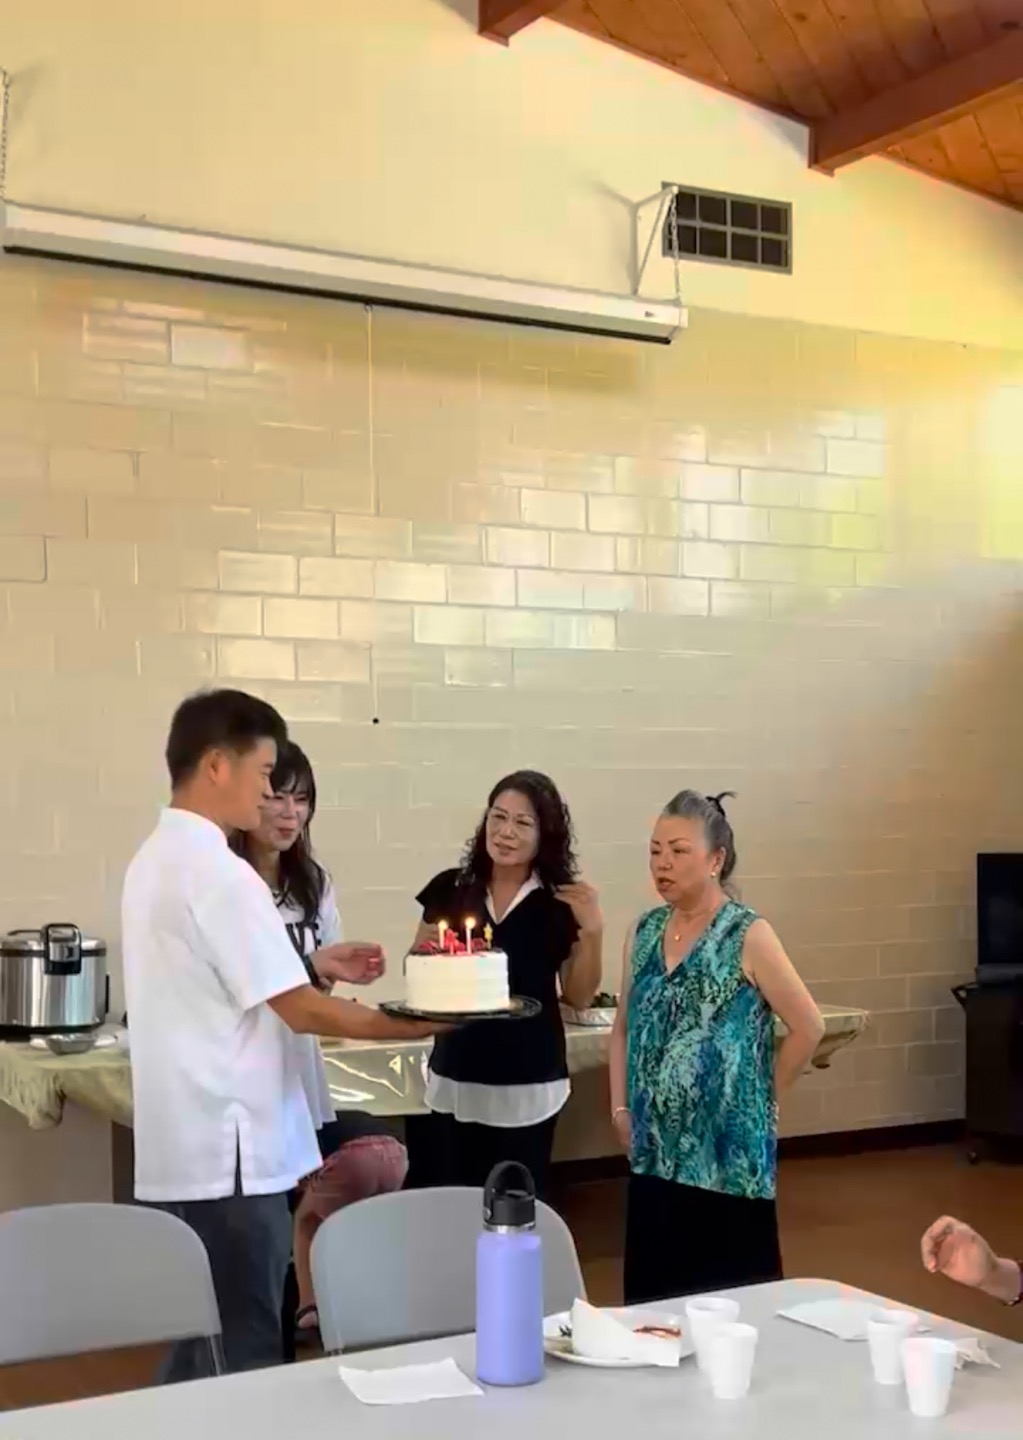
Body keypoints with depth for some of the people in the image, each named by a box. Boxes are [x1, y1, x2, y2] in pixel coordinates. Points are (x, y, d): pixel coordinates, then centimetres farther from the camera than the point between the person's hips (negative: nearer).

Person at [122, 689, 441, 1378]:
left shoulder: (156, 860, 10)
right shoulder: (218, 872, -19)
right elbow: (302, 1012, -18)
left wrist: (312, 964, 13)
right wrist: (419, 1021, -8)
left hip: (184, 1150, 9)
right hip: (228, 1153, -9)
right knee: (245, 1357, 2)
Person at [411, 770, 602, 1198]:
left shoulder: (562, 903, -3)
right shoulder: (451, 890, -1)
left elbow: (579, 998, 2)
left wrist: (592, 930, -11)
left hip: (529, 1083, -1)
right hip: (457, 1076, 2)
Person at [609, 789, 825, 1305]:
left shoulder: (748, 936, -9)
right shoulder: (644, 932, 7)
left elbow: (808, 1027, -8)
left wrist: (761, 1097, -3)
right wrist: (620, 1107, 6)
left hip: (728, 1156, -5)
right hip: (656, 1153, 5)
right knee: (654, 1297, 9)